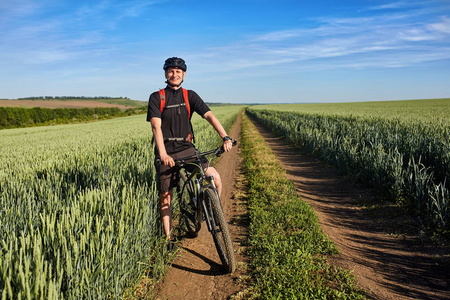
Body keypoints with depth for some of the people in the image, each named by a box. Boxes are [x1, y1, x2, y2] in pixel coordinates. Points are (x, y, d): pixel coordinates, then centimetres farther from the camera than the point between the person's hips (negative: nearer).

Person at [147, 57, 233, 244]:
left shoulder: (190, 96, 6)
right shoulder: (156, 98, -1)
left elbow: (209, 115, -8)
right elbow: (156, 126, -14)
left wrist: (225, 137, -24)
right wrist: (163, 154, -30)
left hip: (187, 149, 2)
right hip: (166, 153, -1)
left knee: (215, 178, -13)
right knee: (165, 197, 2)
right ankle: (169, 239, 18)